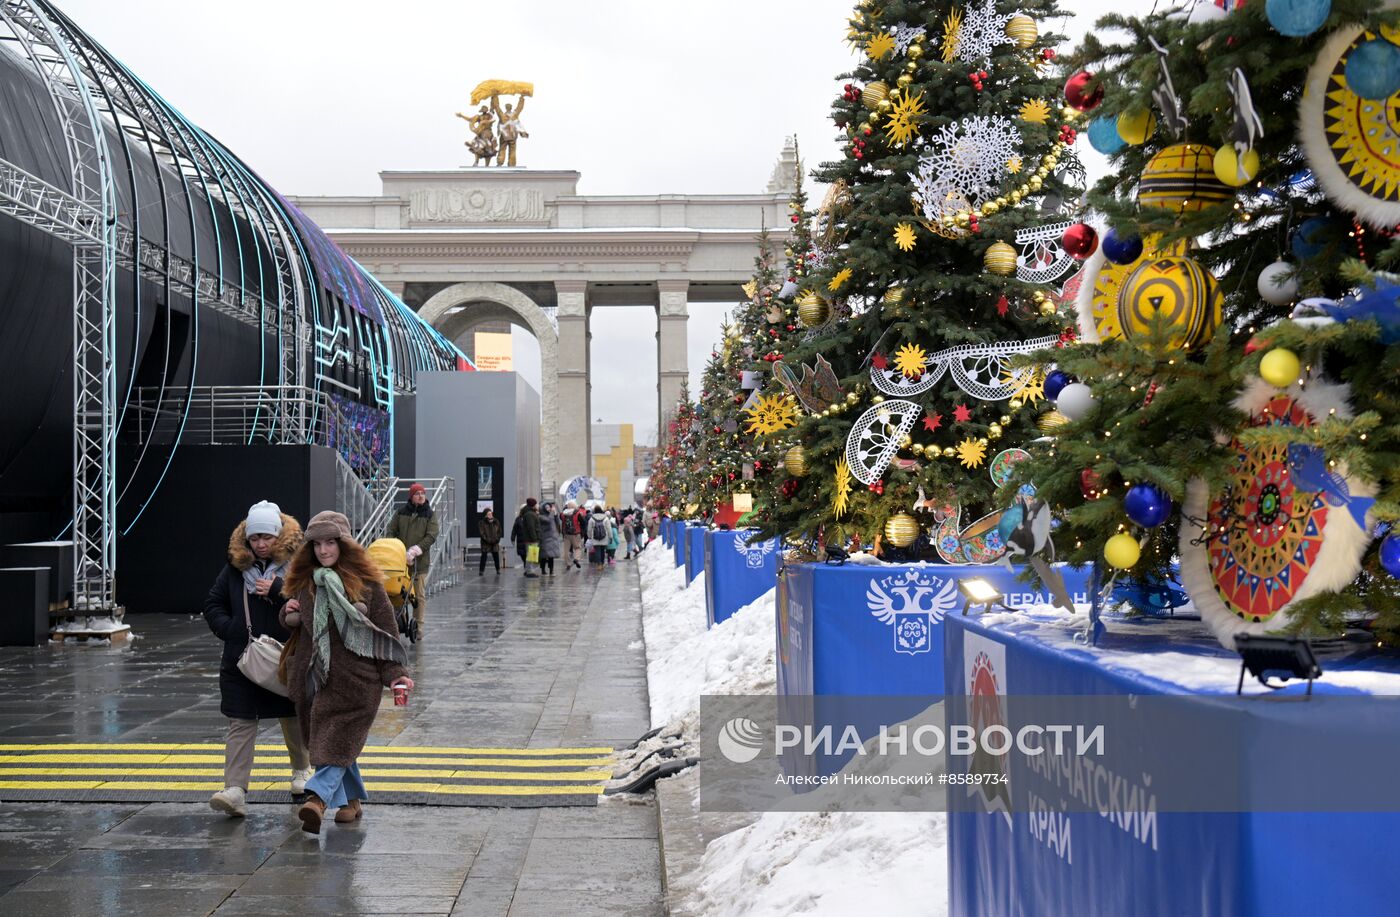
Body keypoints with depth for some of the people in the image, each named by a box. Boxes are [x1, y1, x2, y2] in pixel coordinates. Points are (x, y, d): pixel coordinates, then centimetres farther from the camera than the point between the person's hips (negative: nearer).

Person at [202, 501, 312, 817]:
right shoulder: (236, 566, 2)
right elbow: (213, 605, 10)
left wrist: (279, 590, -25)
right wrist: (230, 629, -6)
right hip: (242, 661, 1)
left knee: (292, 719, 17)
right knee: (241, 724, -5)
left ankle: (301, 769, 42)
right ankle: (235, 790, -12)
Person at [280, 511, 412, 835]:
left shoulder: (365, 582, -2)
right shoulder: (303, 582, 11)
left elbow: (386, 629, 0)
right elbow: (292, 622, 27)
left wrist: (395, 673, -6)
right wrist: (288, 614, 2)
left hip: (355, 676, -5)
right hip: (314, 674, 5)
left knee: (339, 740, -14)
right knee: (329, 741, 10)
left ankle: (317, 798, -26)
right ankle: (352, 800, 22)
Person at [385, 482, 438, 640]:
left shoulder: (430, 514, 3)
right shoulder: (401, 512, 9)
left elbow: (431, 536, -7)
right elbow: (390, 530, 8)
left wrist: (415, 550, -17)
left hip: (420, 561, -2)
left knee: (420, 595, 1)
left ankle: (418, 627, 6)